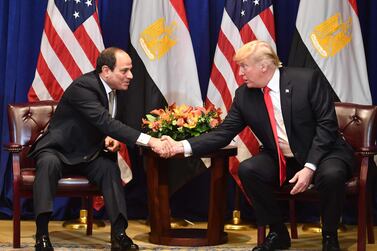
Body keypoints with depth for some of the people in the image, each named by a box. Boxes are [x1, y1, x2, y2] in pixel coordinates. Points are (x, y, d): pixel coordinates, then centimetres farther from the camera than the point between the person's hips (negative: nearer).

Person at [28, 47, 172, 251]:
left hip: (86, 154, 6)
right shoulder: (83, 87, -25)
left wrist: (110, 138, -7)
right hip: (57, 150, -6)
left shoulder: (114, 89, 1)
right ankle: (41, 235, -36)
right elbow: (105, 122, -38)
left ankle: (119, 234, -26)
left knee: (110, 167, -22)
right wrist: (149, 141, -44)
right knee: (49, 163, -37)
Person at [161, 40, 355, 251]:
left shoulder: (308, 79, -14)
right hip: (281, 161, 5)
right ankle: (278, 233, -2)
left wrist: (309, 167, -25)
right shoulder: (244, 95, -2)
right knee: (247, 169, -21)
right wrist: (182, 146, -15)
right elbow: (223, 133, -2)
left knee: (331, 174, -36)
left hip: (322, 155, -4)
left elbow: (327, 125, -17)